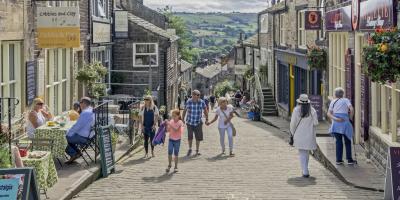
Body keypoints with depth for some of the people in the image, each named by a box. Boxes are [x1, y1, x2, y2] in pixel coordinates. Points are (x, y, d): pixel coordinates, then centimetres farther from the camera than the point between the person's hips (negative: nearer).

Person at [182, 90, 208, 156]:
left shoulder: (202, 102, -7)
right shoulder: (188, 102, -7)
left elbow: (205, 110, 6)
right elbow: (184, 110, 5)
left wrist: (207, 119, 3)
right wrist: (182, 119, 6)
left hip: (198, 123, 1)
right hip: (190, 122, -1)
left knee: (198, 137, 3)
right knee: (190, 136, -3)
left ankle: (197, 150, 19)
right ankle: (190, 149, 19)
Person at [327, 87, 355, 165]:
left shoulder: (333, 102, 11)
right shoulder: (346, 100, 3)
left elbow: (329, 113, 1)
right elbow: (351, 109, -12)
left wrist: (335, 118, -10)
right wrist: (350, 118, 0)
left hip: (336, 124, 2)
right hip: (345, 123, -2)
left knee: (338, 141, 8)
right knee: (347, 141, 9)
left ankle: (339, 159, 5)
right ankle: (349, 159, 7)